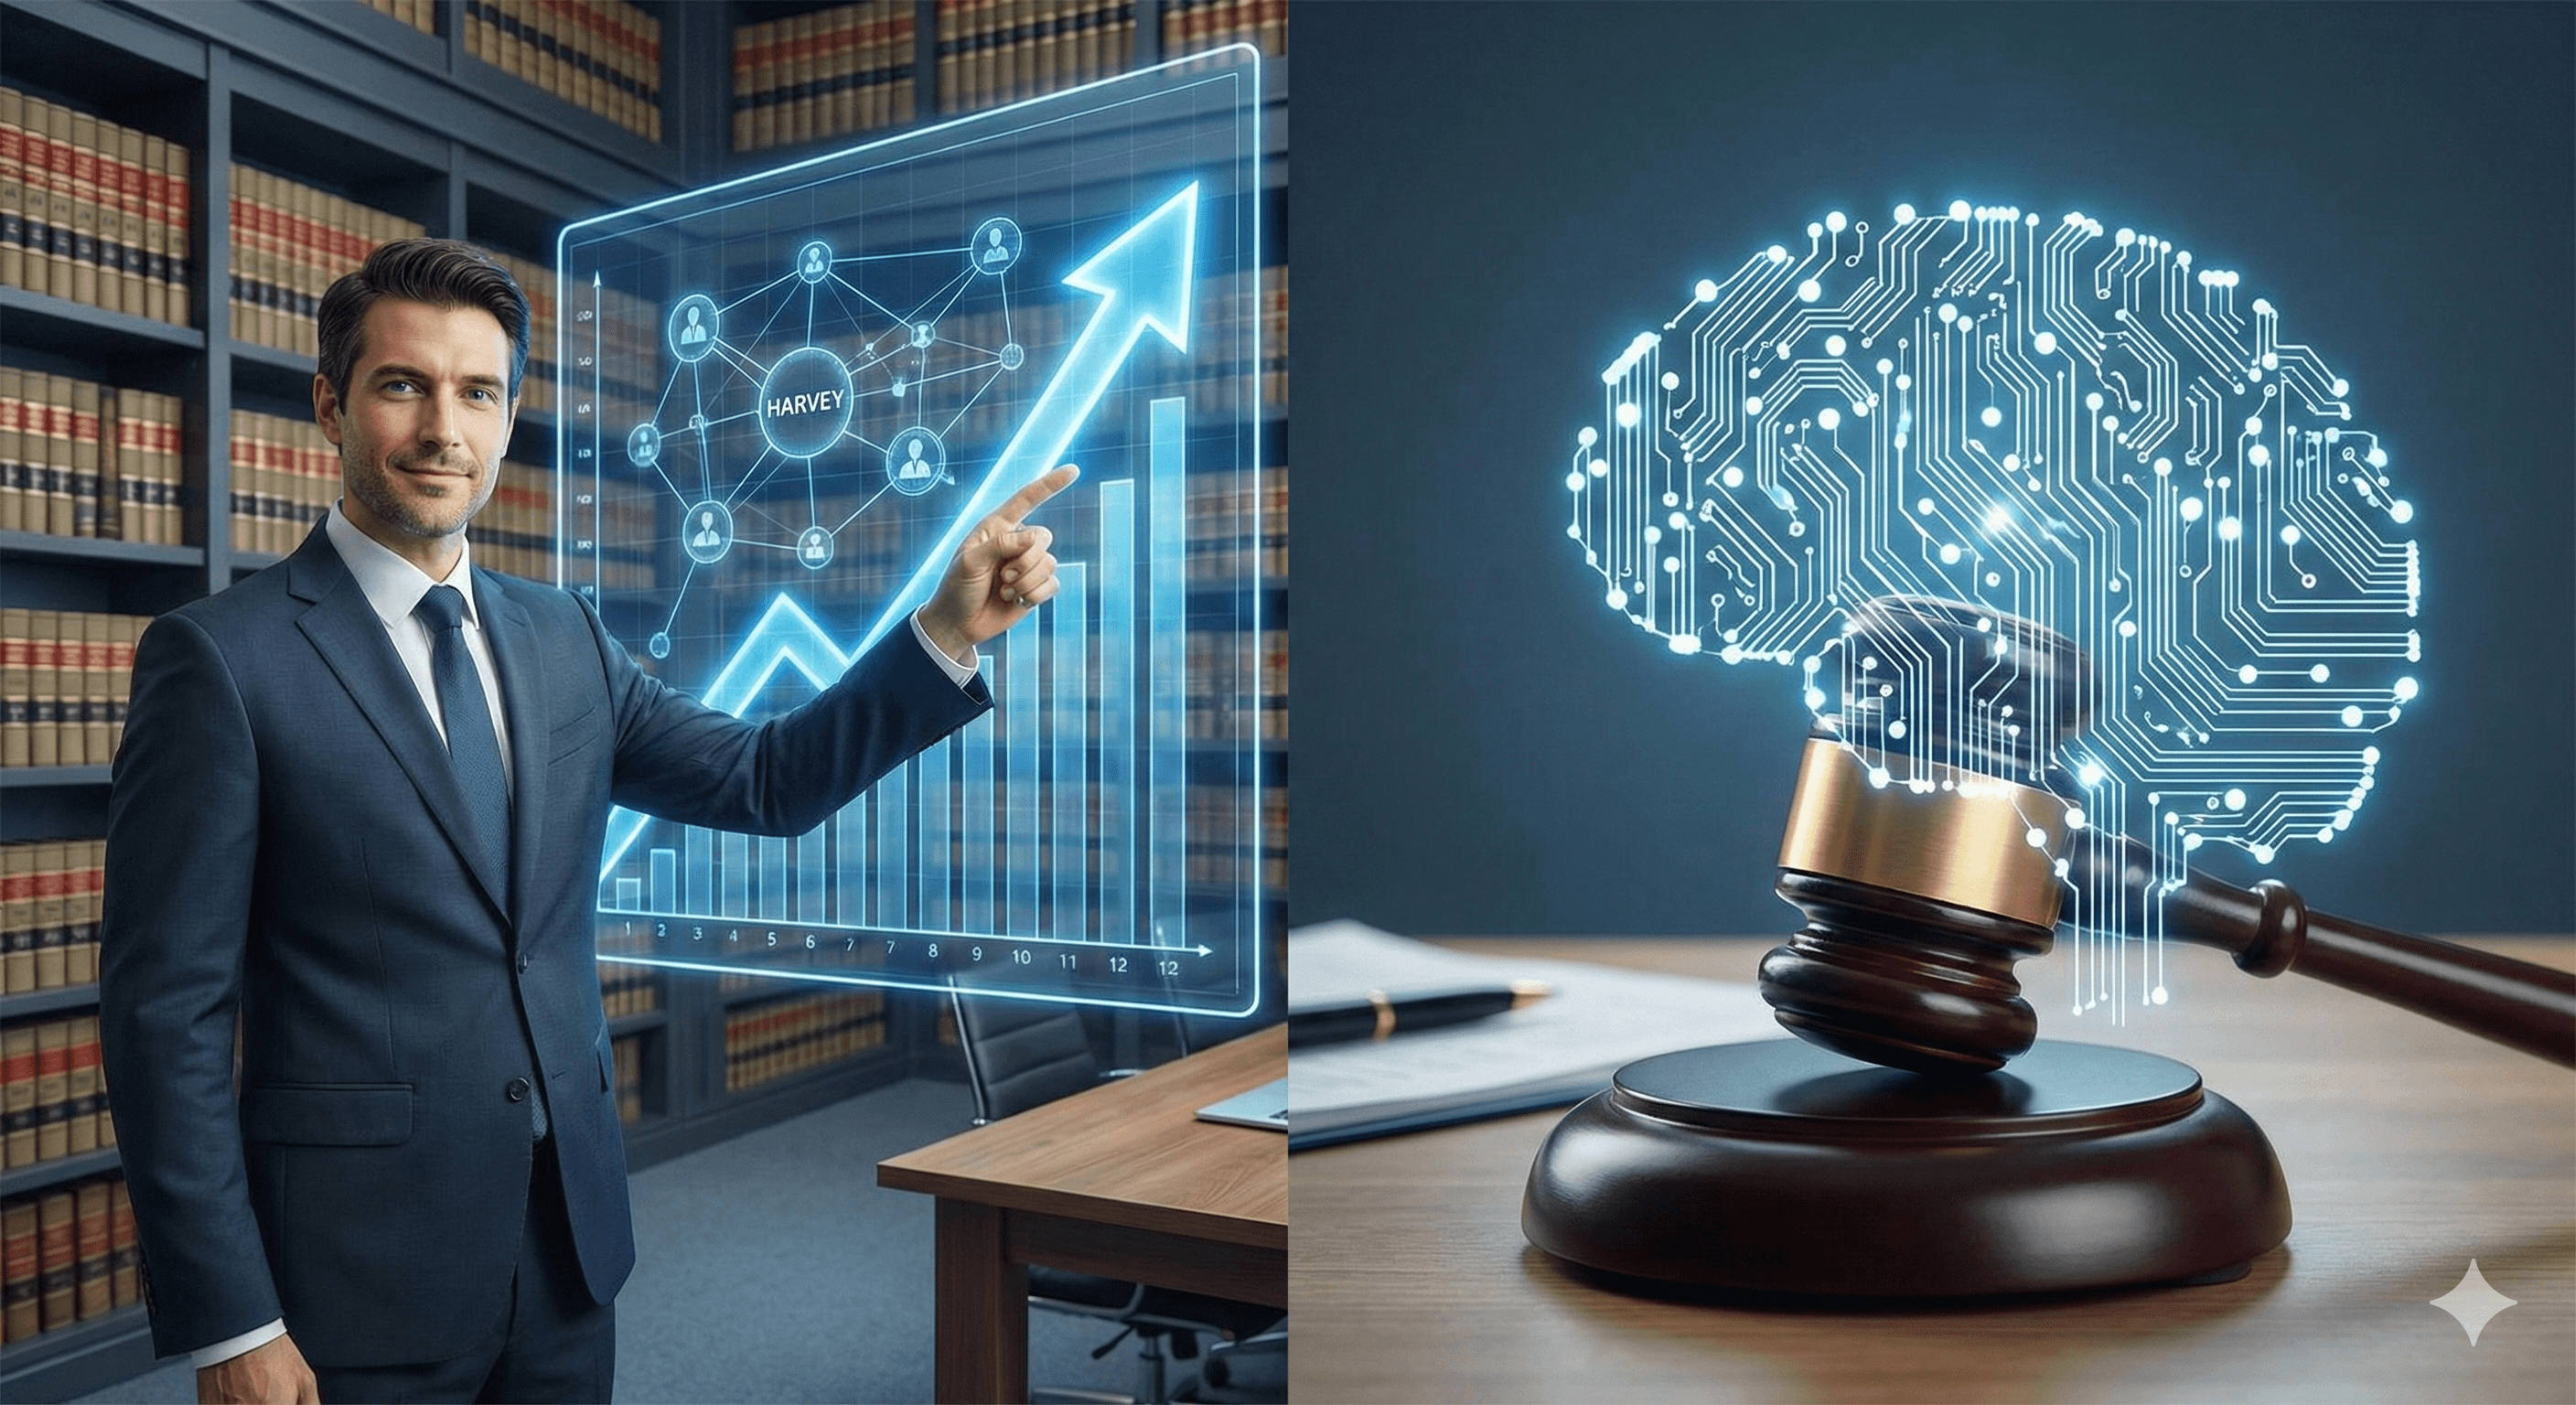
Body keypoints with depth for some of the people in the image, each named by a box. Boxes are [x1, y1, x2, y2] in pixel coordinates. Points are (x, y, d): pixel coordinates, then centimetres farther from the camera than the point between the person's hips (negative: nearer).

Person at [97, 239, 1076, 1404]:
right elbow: (165, 1010, -11)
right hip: (360, 1271, -5)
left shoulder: (564, 640, 6)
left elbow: (767, 781, 5)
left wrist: (951, 629, -6)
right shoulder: (221, 657, -10)